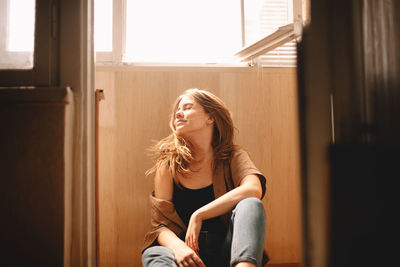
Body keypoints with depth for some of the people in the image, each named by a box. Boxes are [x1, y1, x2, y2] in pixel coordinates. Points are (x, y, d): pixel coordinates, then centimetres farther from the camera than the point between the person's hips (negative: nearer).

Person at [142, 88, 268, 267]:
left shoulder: (233, 157, 5)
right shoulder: (168, 163, 6)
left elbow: (254, 190, -18)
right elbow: (160, 224, 1)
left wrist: (198, 216, -21)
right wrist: (178, 247, -23)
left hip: (228, 251, 1)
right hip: (189, 252, 0)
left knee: (250, 205, -29)